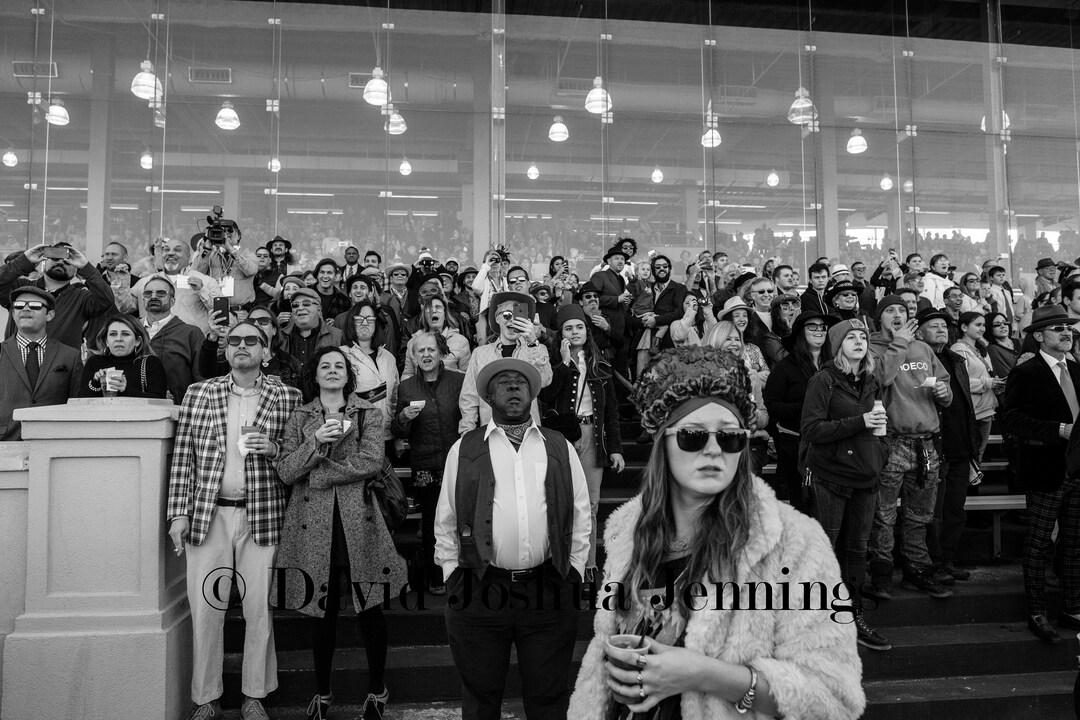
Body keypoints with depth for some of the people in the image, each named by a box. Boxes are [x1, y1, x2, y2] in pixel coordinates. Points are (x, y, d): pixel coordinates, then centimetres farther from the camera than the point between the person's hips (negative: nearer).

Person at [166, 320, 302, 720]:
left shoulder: (287, 397, 4)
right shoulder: (198, 393, 7)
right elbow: (182, 457, 5)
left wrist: (273, 449, -12)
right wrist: (179, 513, -1)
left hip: (262, 515, 0)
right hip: (207, 515, 1)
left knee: (259, 609, 5)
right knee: (205, 609, 4)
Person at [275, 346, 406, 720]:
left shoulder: (369, 414, 6)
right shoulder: (299, 419, 10)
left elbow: (371, 461, -9)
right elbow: (285, 471, 0)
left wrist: (317, 474, -9)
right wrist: (317, 442, -15)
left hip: (358, 520, -1)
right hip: (314, 523, 1)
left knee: (370, 605, 2)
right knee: (322, 610, 8)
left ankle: (376, 690, 18)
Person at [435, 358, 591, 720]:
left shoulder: (561, 449, 8)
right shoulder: (464, 449, 5)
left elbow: (581, 517, 11)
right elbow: (445, 522, 8)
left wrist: (574, 569, 5)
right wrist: (453, 573, 3)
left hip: (550, 591, 1)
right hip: (476, 592, 0)